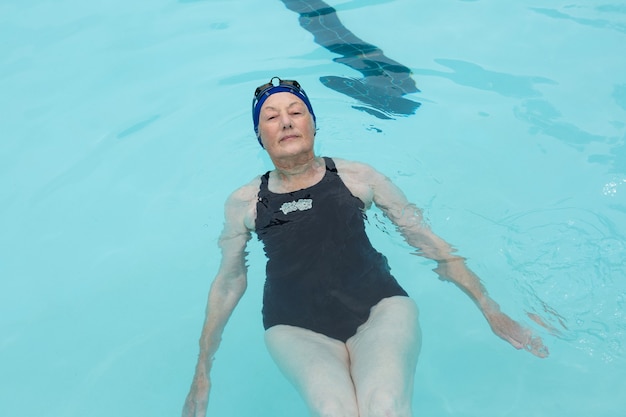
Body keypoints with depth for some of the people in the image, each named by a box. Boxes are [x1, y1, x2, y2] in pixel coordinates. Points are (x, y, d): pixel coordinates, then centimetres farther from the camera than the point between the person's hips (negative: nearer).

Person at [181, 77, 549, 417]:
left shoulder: (356, 177, 11)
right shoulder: (244, 203, 12)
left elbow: (428, 241, 13)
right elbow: (228, 283, 18)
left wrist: (490, 309, 10)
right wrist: (203, 372, 19)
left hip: (380, 309, 0)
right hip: (296, 328, 1)